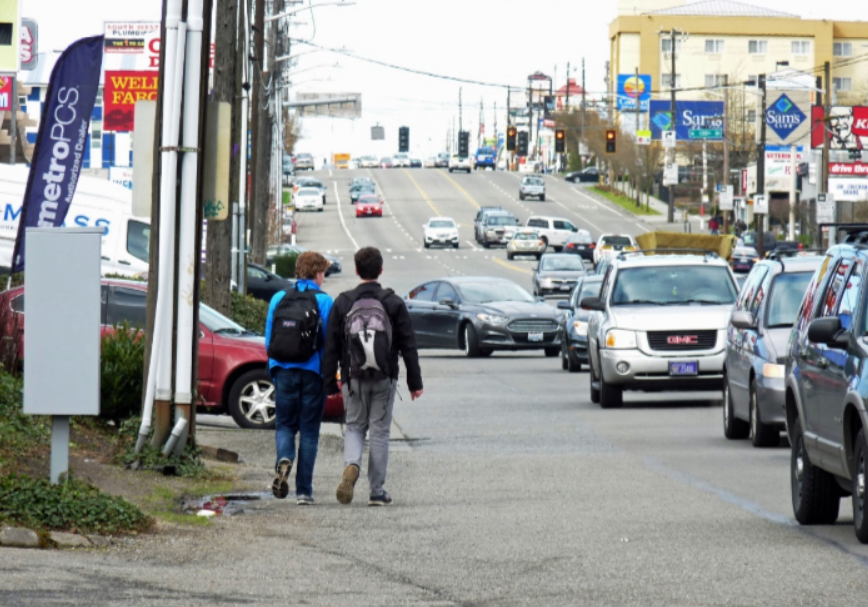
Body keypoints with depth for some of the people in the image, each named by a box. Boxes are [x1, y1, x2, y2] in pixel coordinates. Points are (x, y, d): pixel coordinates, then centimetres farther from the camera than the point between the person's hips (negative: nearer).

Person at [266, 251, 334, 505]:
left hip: (284, 371, 2)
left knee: (284, 424, 13)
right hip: (312, 373, -2)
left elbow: (268, 339, 6)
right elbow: (330, 341, -6)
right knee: (309, 430, 6)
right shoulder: (324, 301, -7)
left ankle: (284, 459, -19)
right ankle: (303, 491, 6)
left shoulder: (279, 298, 3)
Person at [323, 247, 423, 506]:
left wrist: (330, 383, 7)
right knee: (380, 432, 7)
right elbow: (408, 346, 0)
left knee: (354, 427, 13)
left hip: (353, 379, 0)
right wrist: (414, 381, 5)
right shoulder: (393, 303, -1)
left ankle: (351, 465, -18)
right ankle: (377, 492, 8)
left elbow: (331, 346, 0)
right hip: (384, 378, 0)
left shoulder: (343, 303, 0)